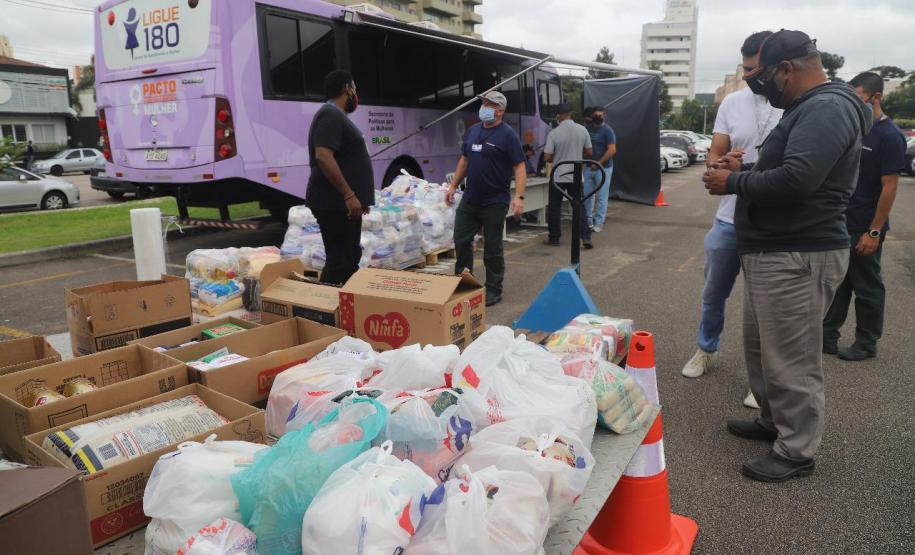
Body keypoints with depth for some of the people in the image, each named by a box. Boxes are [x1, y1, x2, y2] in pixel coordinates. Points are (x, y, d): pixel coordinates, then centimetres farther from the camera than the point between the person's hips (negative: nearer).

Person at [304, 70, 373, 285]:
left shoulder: (337, 116, 19)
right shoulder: (331, 114, -13)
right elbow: (323, 156, -25)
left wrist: (356, 197, 26)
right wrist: (349, 195, -26)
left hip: (344, 203, 11)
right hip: (335, 204, -11)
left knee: (351, 257, 17)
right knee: (339, 261, -8)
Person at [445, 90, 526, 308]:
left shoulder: (507, 135, -9)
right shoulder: (473, 131, 10)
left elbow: (519, 168, -13)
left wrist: (519, 197, -24)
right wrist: (453, 186, 16)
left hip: (494, 202, -6)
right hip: (469, 199, 6)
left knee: (492, 248, 3)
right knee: (461, 240, 10)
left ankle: (493, 291, 16)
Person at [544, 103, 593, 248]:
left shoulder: (554, 133, -12)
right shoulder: (582, 130, -3)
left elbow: (547, 157, -10)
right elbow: (588, 152, 6)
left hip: (558, 176, -3)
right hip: (576, 176, 3)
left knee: (554, 208, 9)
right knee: (579, 207, 9)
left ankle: (554, 239, 14)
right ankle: (586, 237, 1)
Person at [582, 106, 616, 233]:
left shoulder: (607, 130, -6)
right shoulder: (588, 128, 11)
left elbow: (612, 150, -15)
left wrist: (599, 163, -15)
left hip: (603, 168, -6)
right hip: (588, 167, 6)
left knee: (601, 197, -2)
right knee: (587, 195, 8)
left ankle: (599, 223, 3)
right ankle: (588, 220, 18)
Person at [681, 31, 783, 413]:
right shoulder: (732, 103, 4)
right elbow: (714, 155, 7)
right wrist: (723, 166, -17)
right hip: (729, 220, 4)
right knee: (713, 295, 17)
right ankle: (706, 350, 40)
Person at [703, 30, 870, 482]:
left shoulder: (827, 108, -17)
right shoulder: (809, 109, 19)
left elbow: (796, 180, -29)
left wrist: (733, 183, -16)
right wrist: (745, 170, 11)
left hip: (797, 256, -11)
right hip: (772, 251, 11)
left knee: (791, 360, -1)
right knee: (762, 348, 20)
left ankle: (796, 452, 12)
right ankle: (773, 421, 35)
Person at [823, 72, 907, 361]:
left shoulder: (889, 136, -13)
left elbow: (889, 188, -16)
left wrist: (874, 231, -18)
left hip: (864, 228, -7)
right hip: (841, 223, 7)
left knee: (867, 287, 6)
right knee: (836, 282, 12)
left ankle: (866, 343, 19)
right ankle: (827, 335, 21)